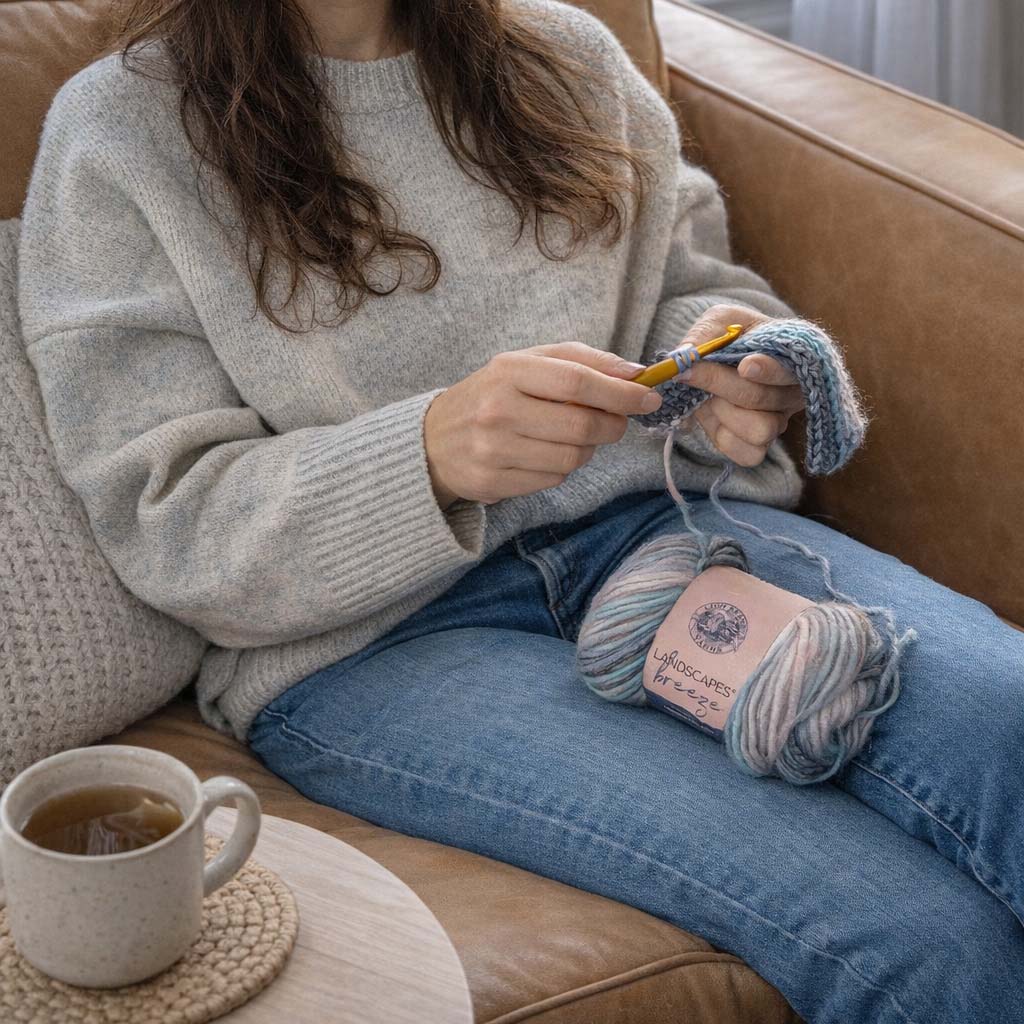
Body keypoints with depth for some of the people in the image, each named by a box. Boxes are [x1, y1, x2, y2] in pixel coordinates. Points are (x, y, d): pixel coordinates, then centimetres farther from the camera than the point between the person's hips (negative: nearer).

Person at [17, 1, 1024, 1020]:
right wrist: (432, 454, -25)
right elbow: (160, 525, -5)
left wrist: (727, 354, -5)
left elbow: (689, 276, 22)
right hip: (366, 633, -4)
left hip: (645, 517, 5)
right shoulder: (120, 131, 1)